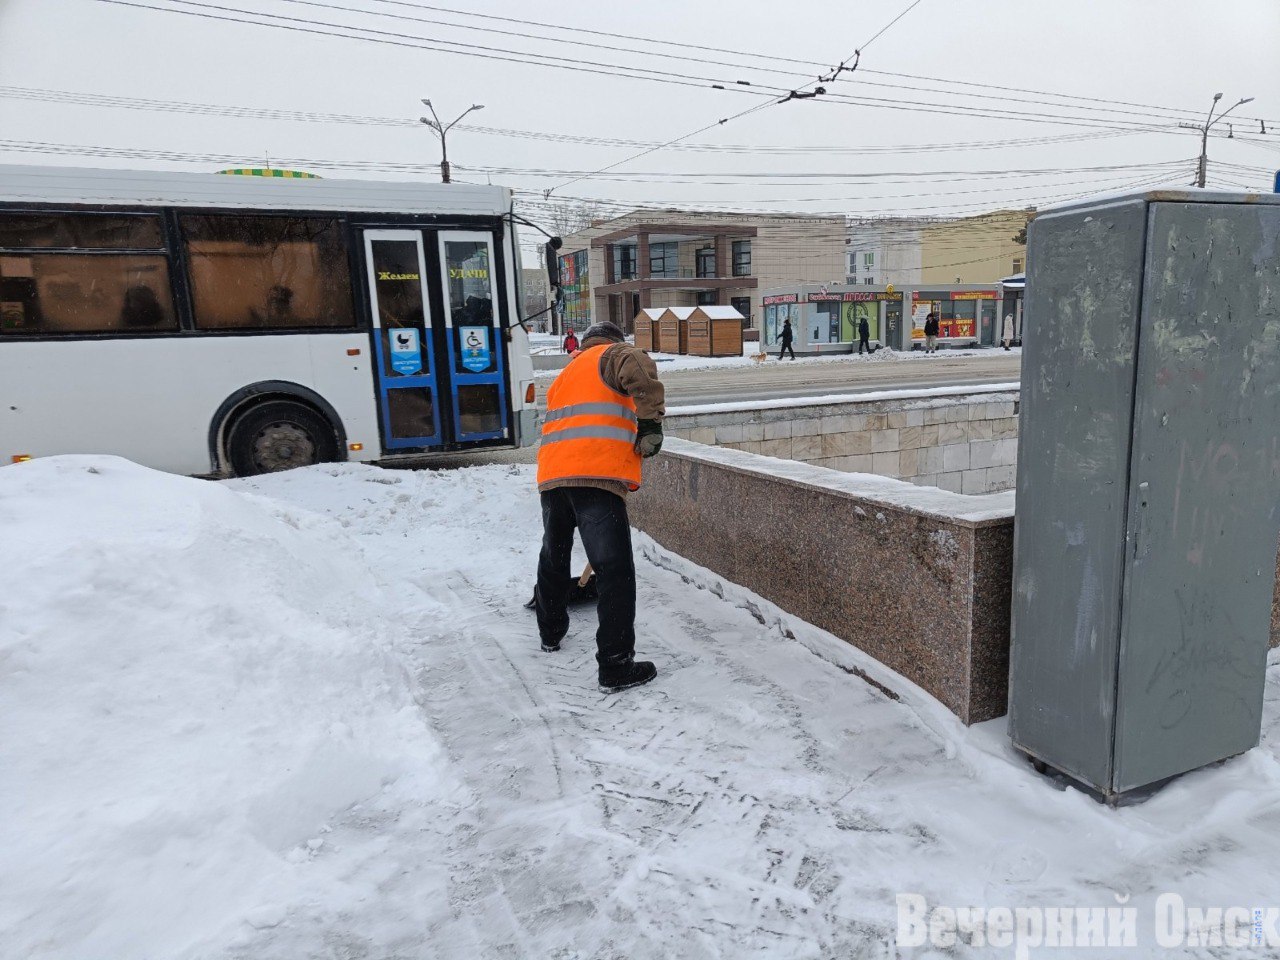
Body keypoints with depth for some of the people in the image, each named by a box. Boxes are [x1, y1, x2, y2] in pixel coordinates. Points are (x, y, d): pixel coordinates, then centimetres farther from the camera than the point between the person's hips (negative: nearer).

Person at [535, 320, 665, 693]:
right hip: (595, 478, -8)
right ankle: (616, 666, -6)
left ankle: (551, 632, 43)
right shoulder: (613, 354, 11)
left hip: (552, 477, 8)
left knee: (553, 559, 25)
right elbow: (640, 369, -15)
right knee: (615, 571, -6)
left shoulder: (565, 375, 33)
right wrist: (650, 422, -10)